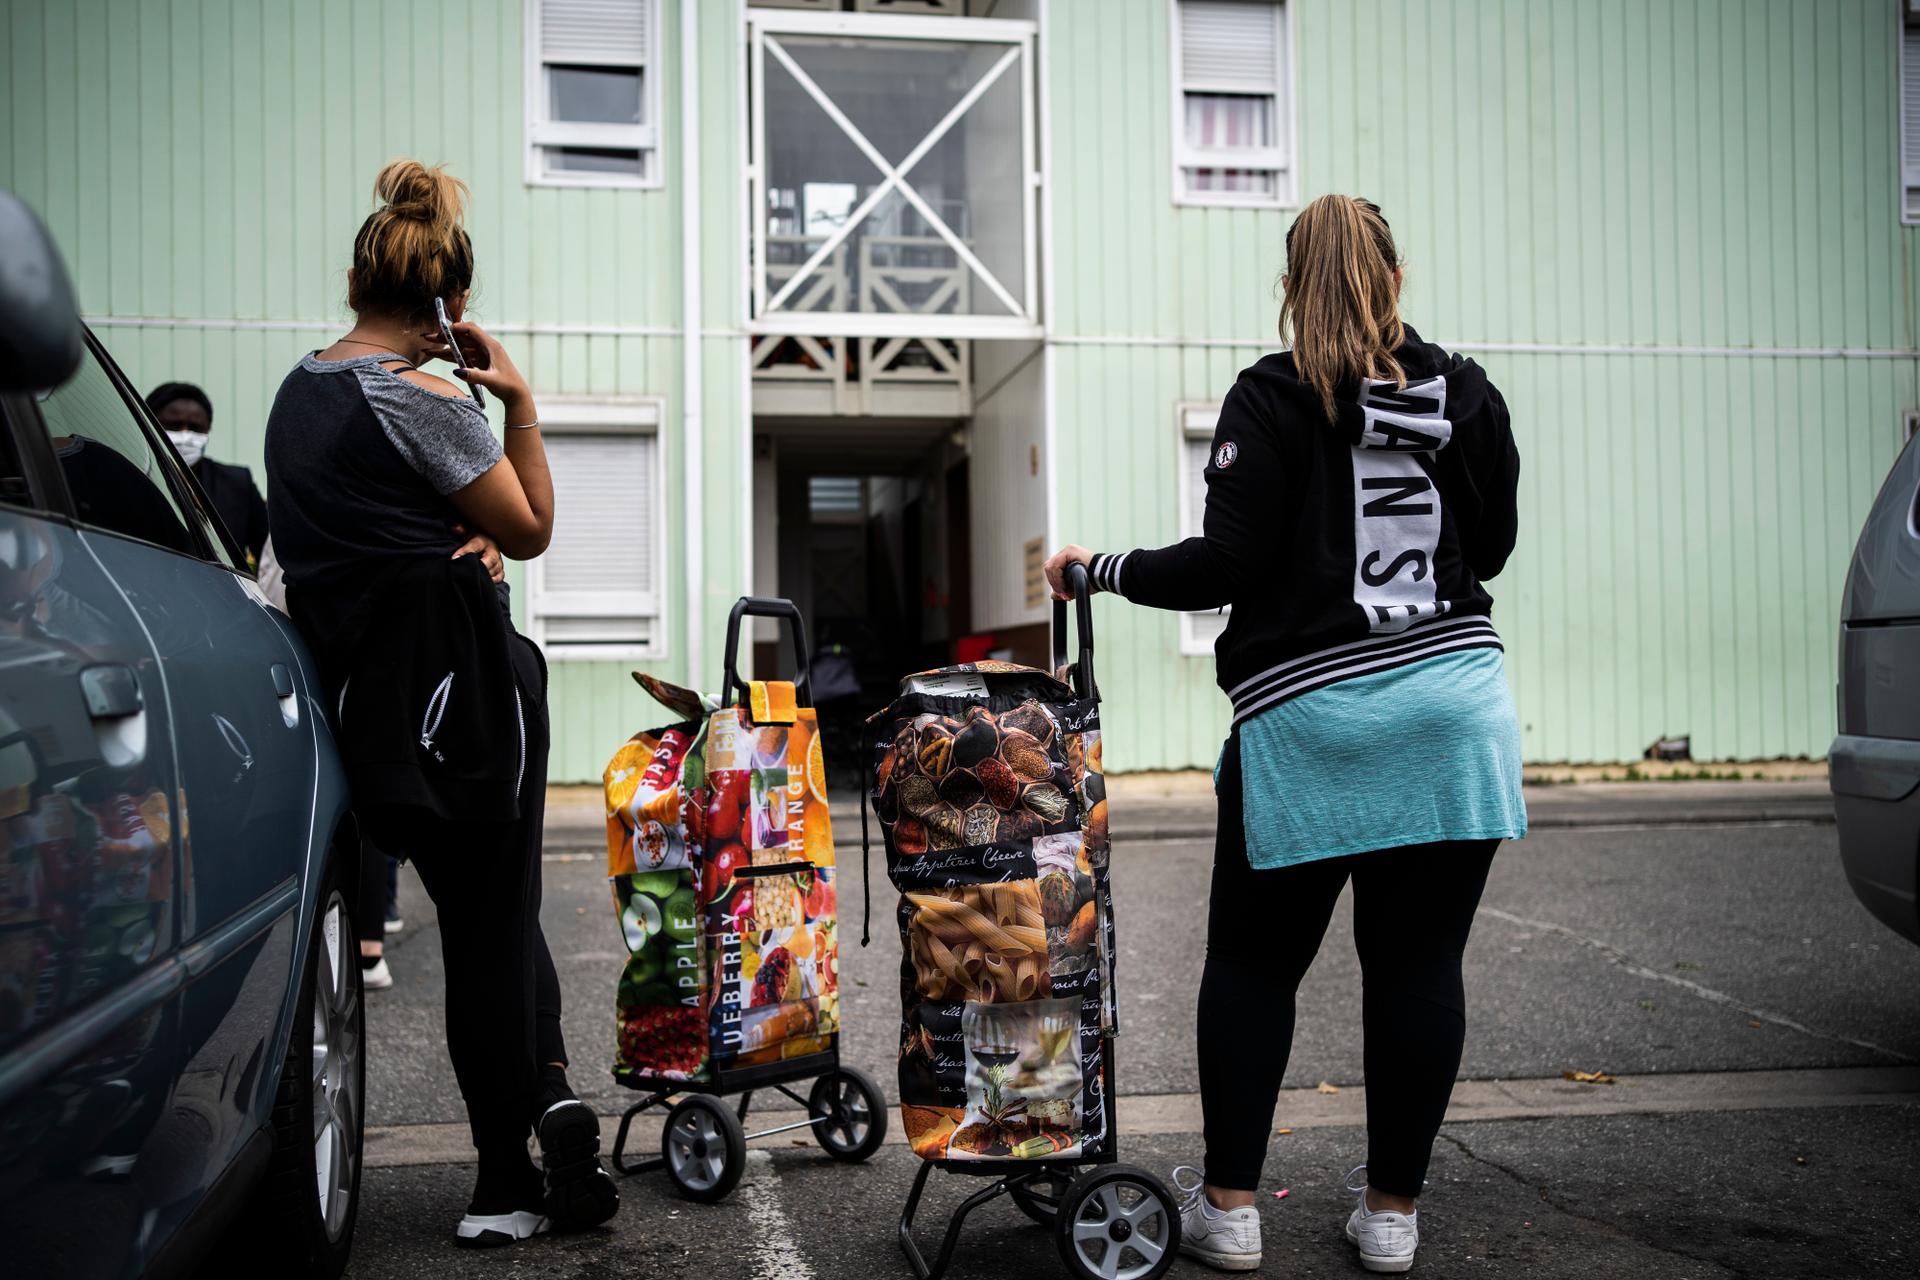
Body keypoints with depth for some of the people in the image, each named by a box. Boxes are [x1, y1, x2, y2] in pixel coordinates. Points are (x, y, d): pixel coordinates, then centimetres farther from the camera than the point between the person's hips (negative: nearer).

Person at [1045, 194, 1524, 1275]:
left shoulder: (1272, 399, -5)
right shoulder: (1469, 395, 7)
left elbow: (1227, 567, -10)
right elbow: (1491, 546, 17)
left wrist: (1102, 570, 3)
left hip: (1306, 717, -3)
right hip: (1456, 694, 3)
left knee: (1254, 962, 10)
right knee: (1420, 963, 9)